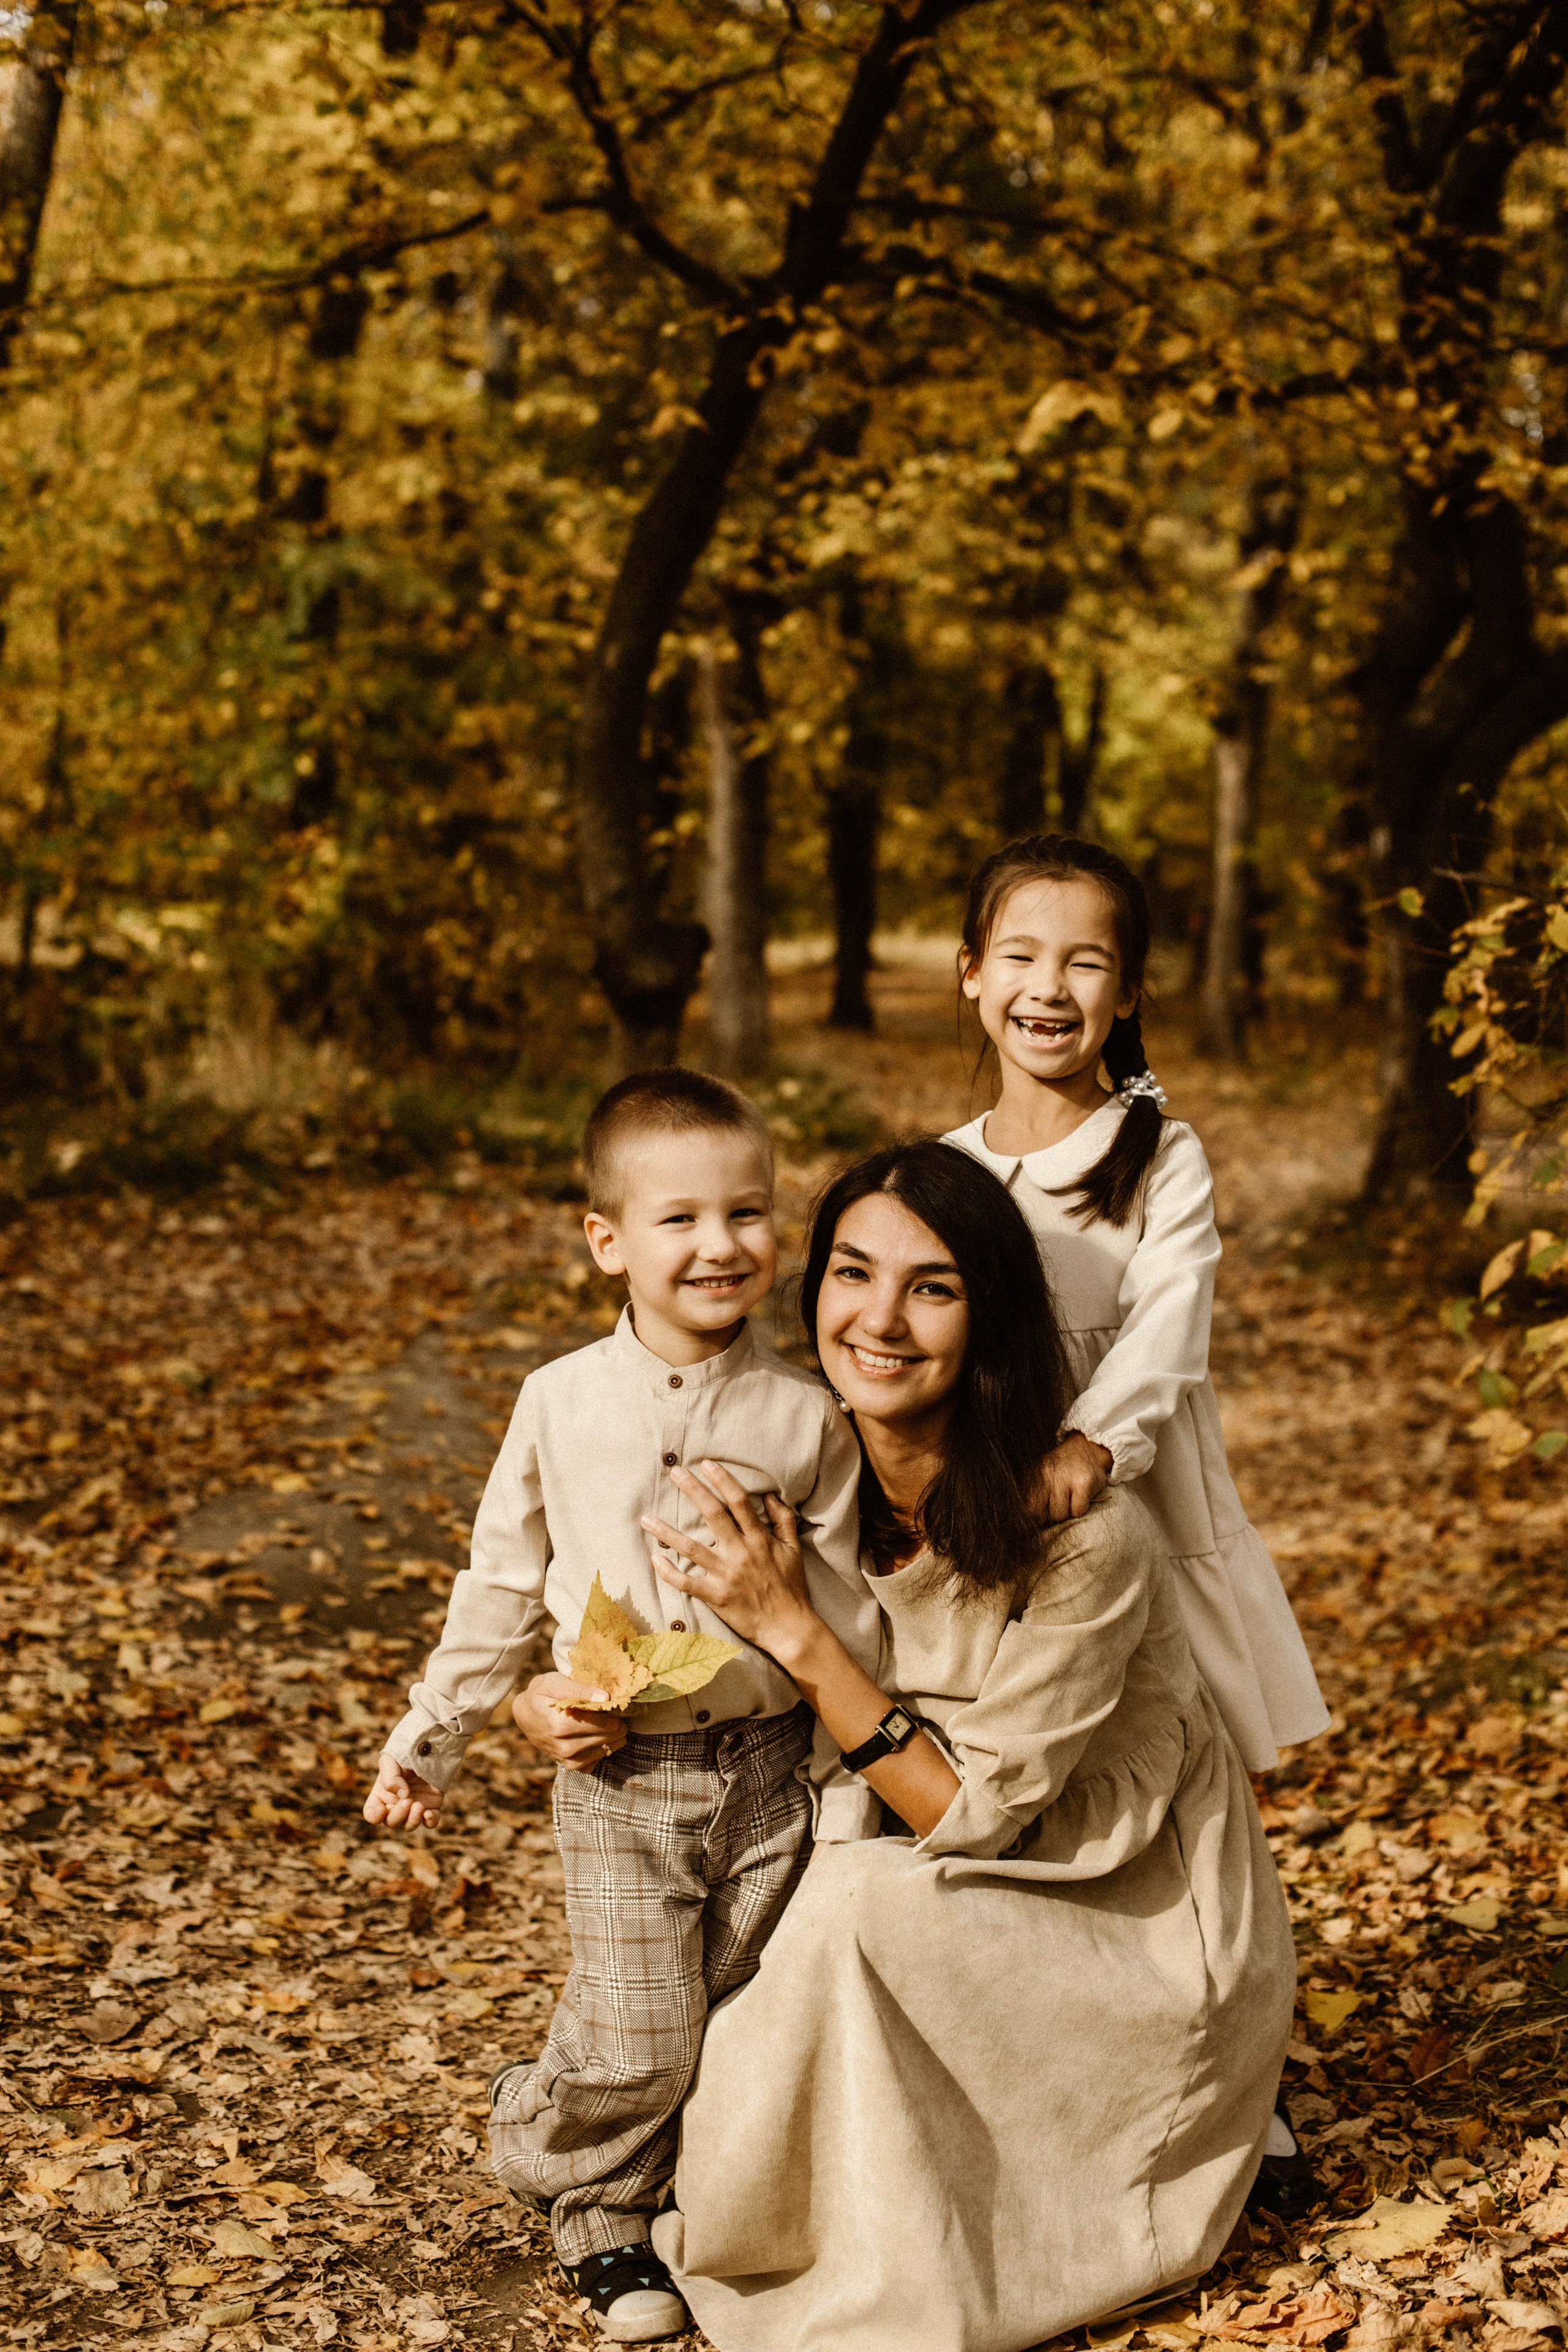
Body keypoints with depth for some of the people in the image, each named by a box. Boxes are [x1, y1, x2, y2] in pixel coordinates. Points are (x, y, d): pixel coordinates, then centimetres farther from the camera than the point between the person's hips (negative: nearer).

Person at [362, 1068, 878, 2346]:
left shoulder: (806, 1417, -3)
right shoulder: (564, 1403, -3)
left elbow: (850, 1618, 1)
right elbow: (502, 1582, 8)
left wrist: (849, 1798, 0)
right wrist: (431, 1735, 9)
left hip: (770, 1768, 1)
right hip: (620, 1776, -1)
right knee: (635, 2039, -2)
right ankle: (593, 2200, 26)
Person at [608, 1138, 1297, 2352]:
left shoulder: (1083, 1534, -28)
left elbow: (969, 1814, -23)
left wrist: (794, 1629, -29)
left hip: (1146, 1940, -6)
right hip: (979, 1919, 6)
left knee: (851, 1907, -28)